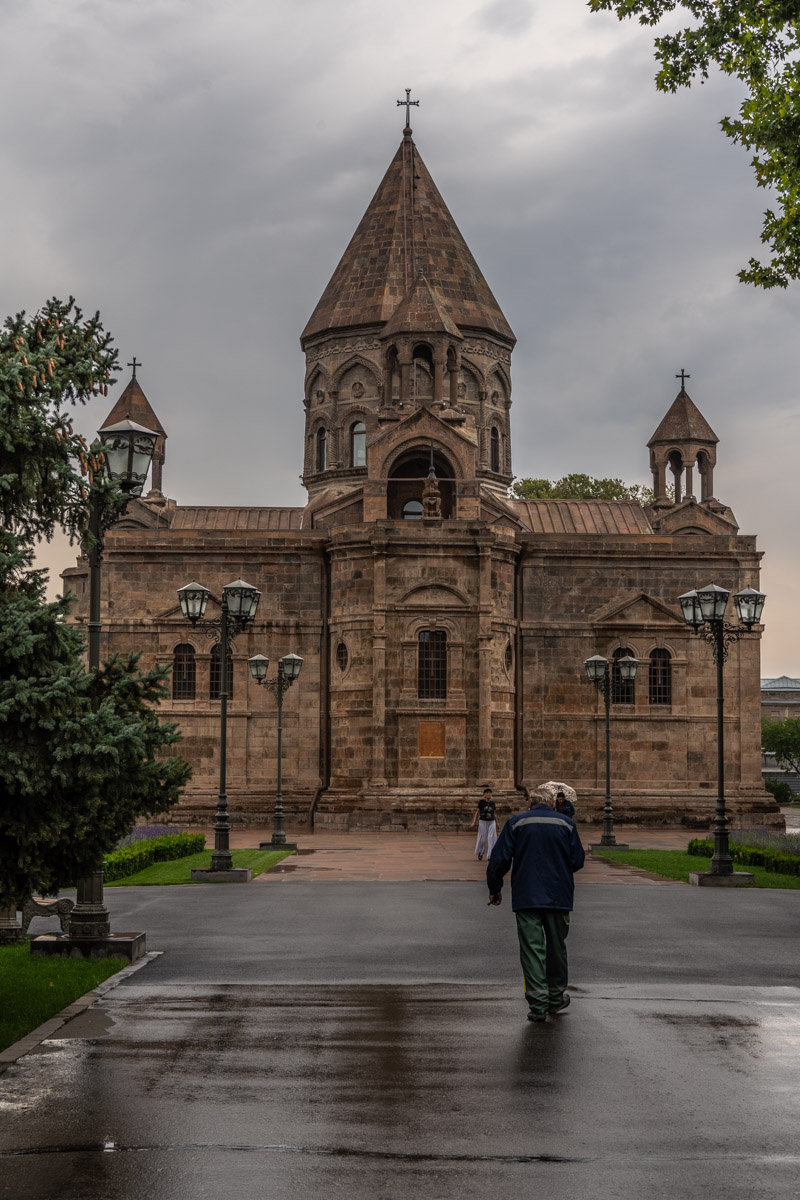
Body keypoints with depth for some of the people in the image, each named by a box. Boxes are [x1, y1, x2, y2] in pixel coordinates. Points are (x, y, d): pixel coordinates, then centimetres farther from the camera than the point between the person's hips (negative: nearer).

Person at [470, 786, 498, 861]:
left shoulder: (492, 803, 4)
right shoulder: (481, 802, -6)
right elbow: (477, 812, -2)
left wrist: (496, 823, 16)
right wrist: (473, 823, -8)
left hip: (491, 822, 3)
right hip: (483, 822, -3)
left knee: (492, 838, -7)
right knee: (482, 839, 6)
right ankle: (480, 853, 32)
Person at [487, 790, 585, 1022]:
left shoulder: (516, 823, -1)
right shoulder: (566, 824, 3)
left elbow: (499, 859, -4)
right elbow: (578, 861, 4)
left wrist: (494, 888, 9)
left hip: (526, 897, -1)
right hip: (559, 896, 1)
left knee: (532, 949, 0)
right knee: (557, 948, 15)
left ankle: (538, 1004, -5)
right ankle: (557, 998, 27)